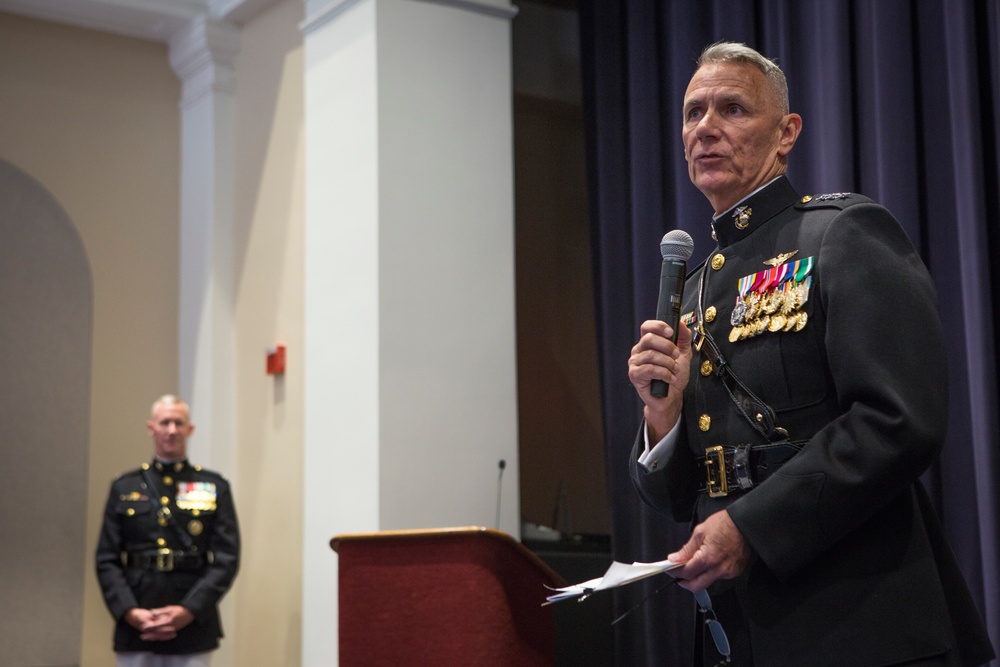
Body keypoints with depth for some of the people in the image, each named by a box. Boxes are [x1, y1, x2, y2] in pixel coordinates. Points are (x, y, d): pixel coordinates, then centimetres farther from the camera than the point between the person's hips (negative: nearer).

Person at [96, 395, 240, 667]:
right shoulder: (124, 488, 10)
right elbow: (107, 560, 5)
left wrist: (188, 610, -12)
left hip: (192, 628, -1)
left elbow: (227, 558, -1)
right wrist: (130, 611, -10)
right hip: (135, 629, 1)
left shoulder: (215, 487, 7)